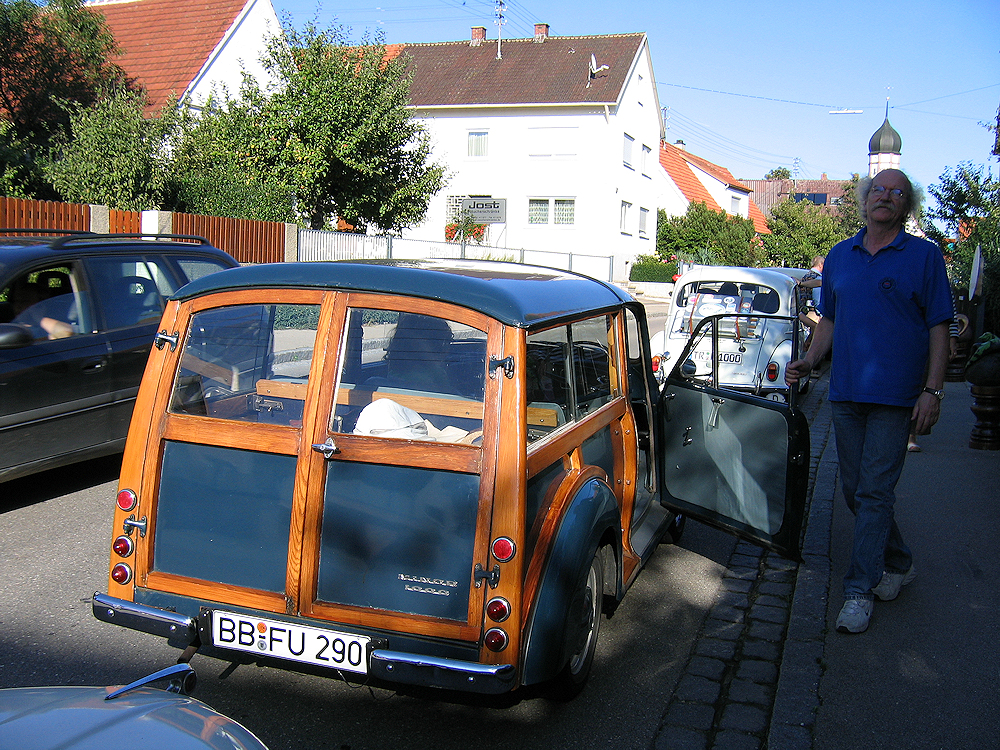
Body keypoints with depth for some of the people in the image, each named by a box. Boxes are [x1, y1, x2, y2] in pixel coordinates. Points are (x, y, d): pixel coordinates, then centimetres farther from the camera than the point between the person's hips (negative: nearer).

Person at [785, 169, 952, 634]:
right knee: (854, 490, 11)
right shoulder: (839, 256, 12)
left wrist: (932, 390, -10)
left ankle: (859, 590, 3)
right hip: (845, 391, 5)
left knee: (874, 492, -6)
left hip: (895, 395, -5)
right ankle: (898, 563, 32)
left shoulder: (924, 256, 0)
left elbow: (938, 328, -2)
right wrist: (809, 361, 4)